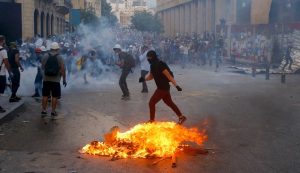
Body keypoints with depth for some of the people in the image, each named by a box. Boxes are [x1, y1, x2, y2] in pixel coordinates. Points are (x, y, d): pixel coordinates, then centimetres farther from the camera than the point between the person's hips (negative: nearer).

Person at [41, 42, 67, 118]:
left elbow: (42, 67, 9)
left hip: (46, 79, 3)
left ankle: (44, 111, 14)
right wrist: (64, 79, -3)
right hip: (56, 80, -2)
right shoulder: (59, 58, -7)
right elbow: (63, 69, -10)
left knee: (45, 96, 11)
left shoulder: (45, 56, 0)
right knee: (54, 96, 4)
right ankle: (53, 112, 7)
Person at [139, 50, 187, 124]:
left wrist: (176, 85, -30)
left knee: (151, 103, -5)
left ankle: (151, 121, 8)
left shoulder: (160, 65, -23)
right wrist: (144, 79, -3)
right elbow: (151, 76, 17)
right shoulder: (153, 66, 6)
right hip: (161, 87, 10)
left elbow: (169, 76, -25)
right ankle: (181, 117, 28)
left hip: (163, 88, -10)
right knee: (169, 103, 19)